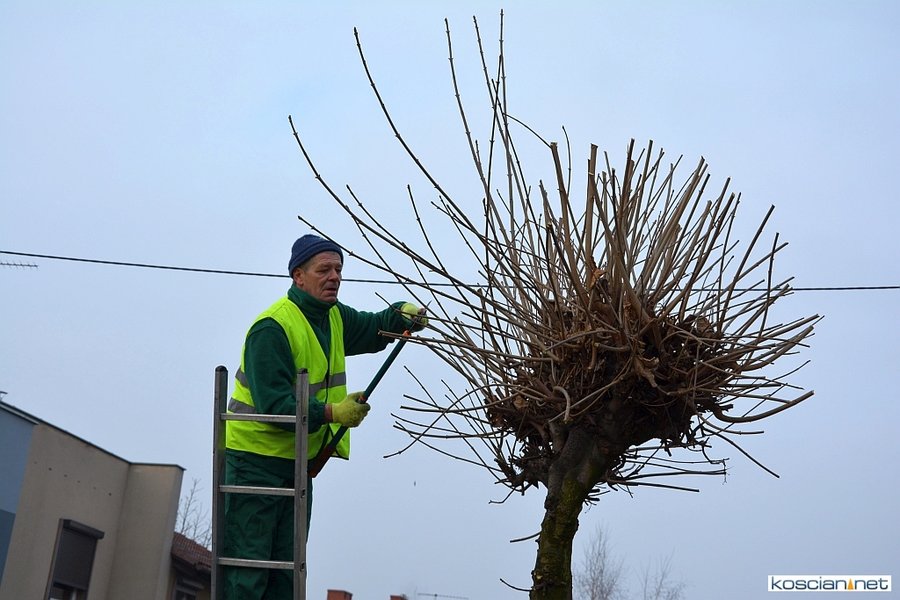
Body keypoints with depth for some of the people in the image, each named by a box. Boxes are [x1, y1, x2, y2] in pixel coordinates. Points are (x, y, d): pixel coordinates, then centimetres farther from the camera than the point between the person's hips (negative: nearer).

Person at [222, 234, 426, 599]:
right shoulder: (272, 328, -20)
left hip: (298, 462, 9)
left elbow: (374, 328, 20)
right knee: (247, 569, -7)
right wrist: (331, 413, -33)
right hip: (256, 459, -9)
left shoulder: (334, 318, 7)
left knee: (287, 569, 13)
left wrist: (402, 313, -2)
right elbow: (273, 405, -26)